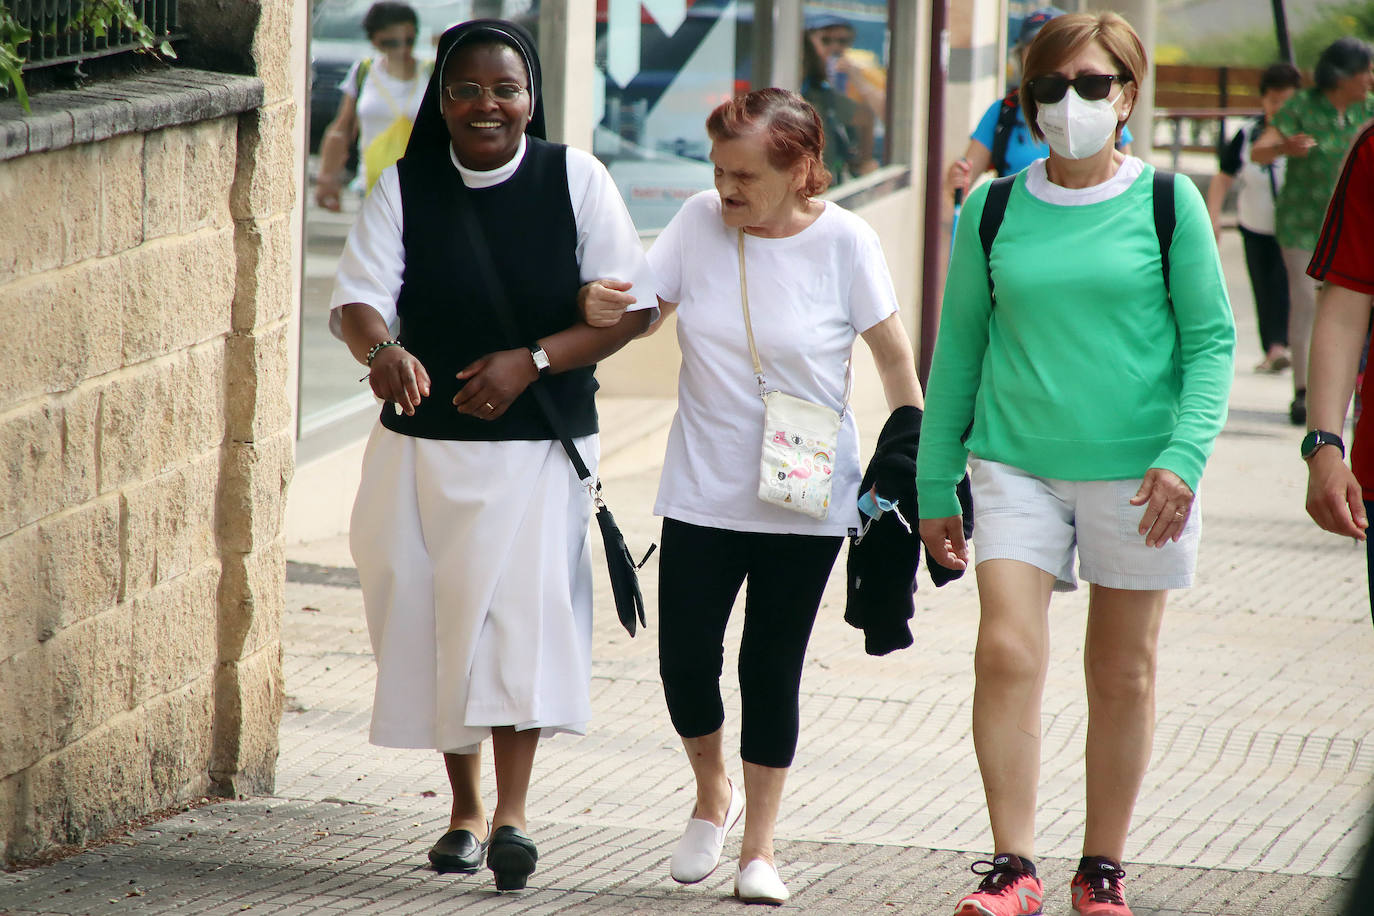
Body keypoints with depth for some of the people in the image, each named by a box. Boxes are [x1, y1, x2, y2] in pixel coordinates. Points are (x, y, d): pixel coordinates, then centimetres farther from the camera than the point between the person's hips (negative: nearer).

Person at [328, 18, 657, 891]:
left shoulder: (576, 180, -2)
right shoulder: (404, 186, 1)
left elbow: (632, 306, -3)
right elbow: (358, 298, -9)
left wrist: (532, 360, -16)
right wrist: (384, 349, -33)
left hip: (540, 442, -2)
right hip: (425, 442, 2)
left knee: (525, 596, -17)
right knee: (430, 608, 6)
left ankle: (512, 811, -20)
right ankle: (465, 808, 22)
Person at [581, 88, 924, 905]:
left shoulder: (844, 241, -10)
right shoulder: (701, 222, -4)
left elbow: (894, 354, -3)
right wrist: (602, 309, -25)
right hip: (703, 493, 2)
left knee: (772, 671, 3)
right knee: (685, 661, -1)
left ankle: (759, 846, 17)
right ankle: (713, 795, 28)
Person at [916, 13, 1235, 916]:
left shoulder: (1168, 202, -1)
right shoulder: (994, 210, 4)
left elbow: (1211, 339, 0)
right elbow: (959, 347, 11)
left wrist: (1185, 453, -14)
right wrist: (936, 485, 11)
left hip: (1135, 470, -1)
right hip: (1016, 464, 1)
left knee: (1123, 674, 6)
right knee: (1007, 653, -13)